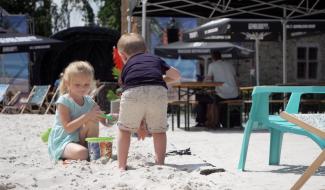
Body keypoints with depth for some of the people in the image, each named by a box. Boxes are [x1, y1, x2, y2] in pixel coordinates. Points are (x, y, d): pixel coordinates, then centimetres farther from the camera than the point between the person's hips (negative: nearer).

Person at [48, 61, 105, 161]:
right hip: (61, 142, -7)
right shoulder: (64, 101, -13)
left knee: (93, 121, -17)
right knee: (81, 153, -36)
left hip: (81, 140, 7)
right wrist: (87, 116, -29)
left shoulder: (89, 102, 6)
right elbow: (68, 128, -22)